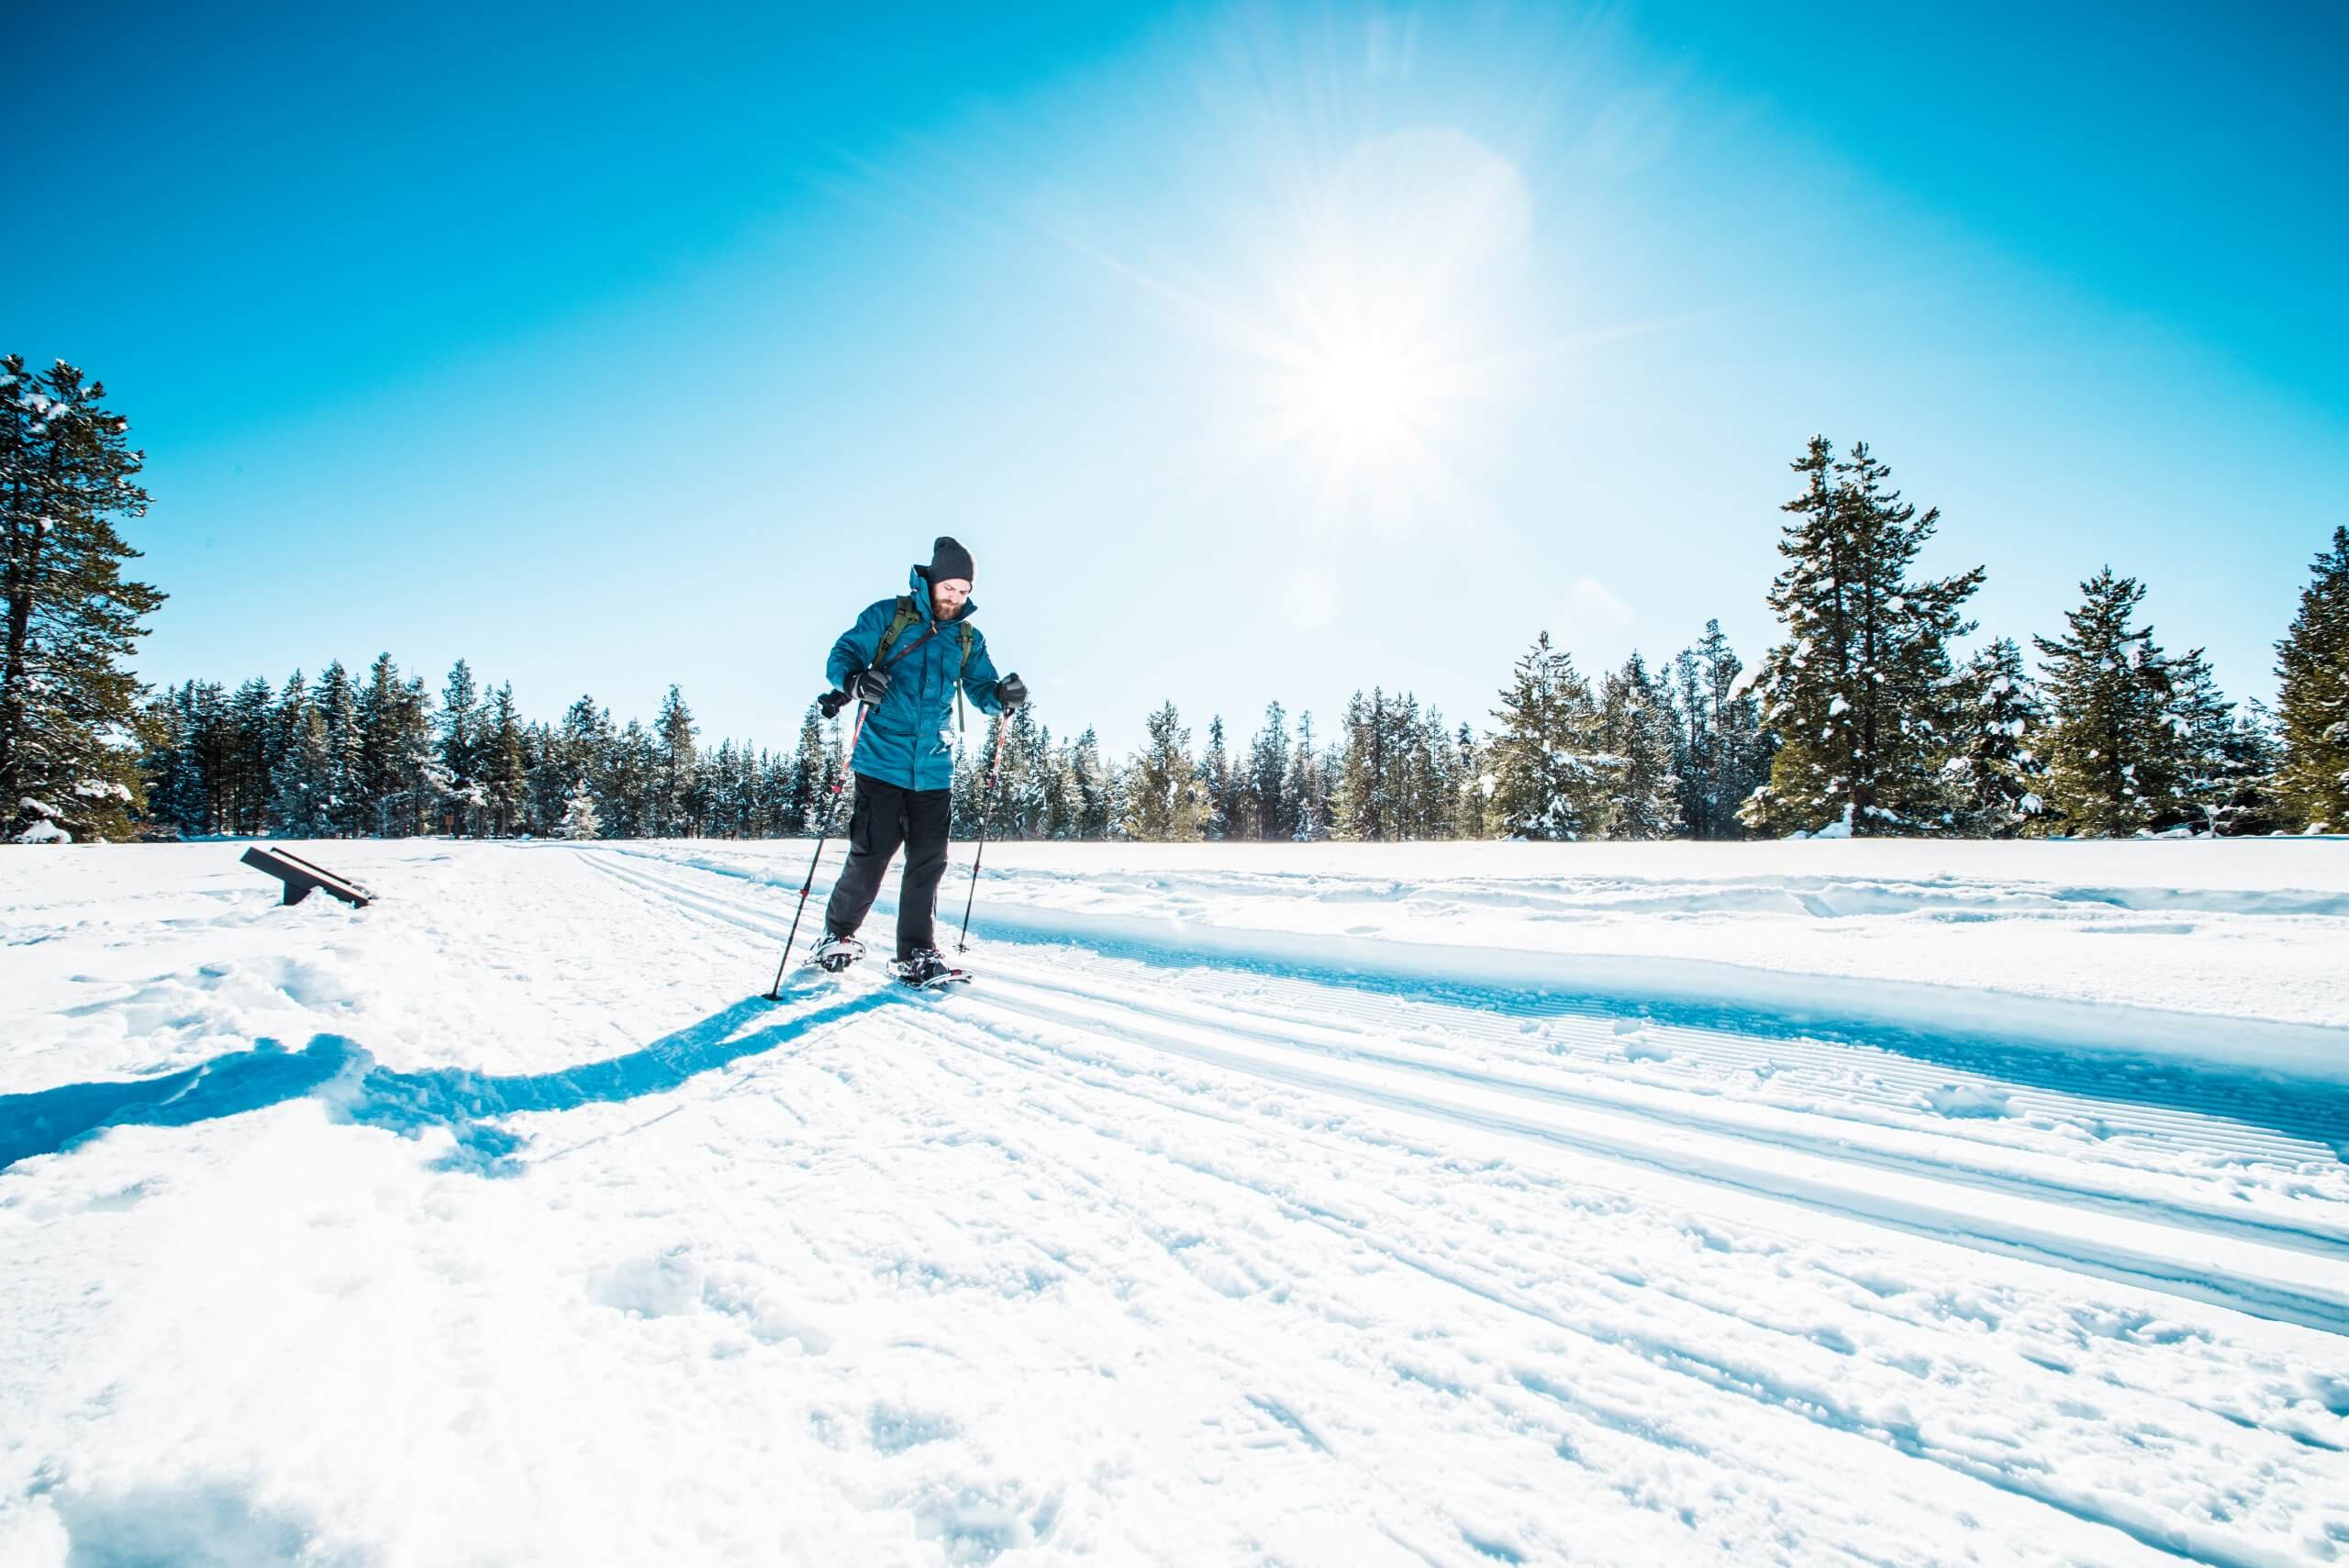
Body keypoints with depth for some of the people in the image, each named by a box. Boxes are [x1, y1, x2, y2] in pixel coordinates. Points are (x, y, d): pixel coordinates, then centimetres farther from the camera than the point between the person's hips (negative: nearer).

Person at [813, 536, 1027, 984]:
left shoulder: (968, 639, 14)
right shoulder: (886, 616, 4)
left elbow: (981, 690, 15)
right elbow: (841, 657, 1)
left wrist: (1003, 695, -10)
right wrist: (856, 681, -23)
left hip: (935, 769, 4)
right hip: (882, 760, -4)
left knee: (928, 861, 2)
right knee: (870, 854, -4)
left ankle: (917, 954, 12)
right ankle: (838, 934, 19)